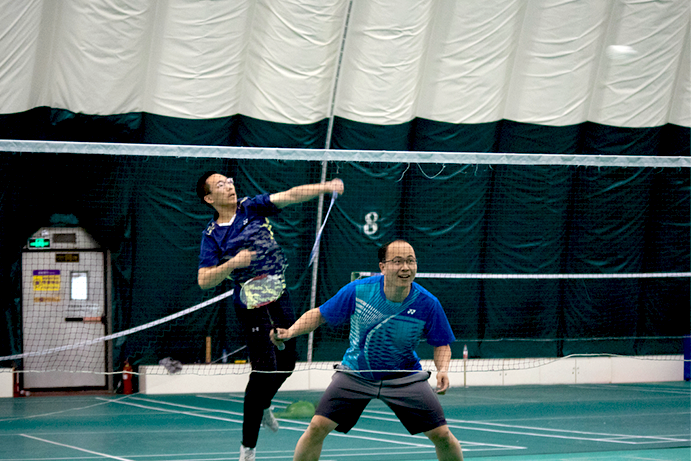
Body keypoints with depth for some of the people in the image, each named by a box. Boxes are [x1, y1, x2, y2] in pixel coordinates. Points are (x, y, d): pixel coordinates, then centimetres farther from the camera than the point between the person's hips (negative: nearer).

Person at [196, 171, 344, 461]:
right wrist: (232, 264, -22)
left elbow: (290, 196, -4)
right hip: (251, 304, -5)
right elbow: (204, 281, -9)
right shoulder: (212, 236, -4)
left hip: (279, 294, 5)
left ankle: (262, 406, 45)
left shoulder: (252, 208, 6)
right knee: (264, 369, -11)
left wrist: (325, 188, -17)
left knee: (287, 361, 14)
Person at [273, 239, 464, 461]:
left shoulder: (427, 304, -18)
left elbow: (442, 344, -3)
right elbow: (319, 314, -5)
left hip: (404, 377, 0)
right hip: (355, 374, 0)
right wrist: (289, 332, -21)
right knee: (317, 427, -15)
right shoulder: (357, 291, -18)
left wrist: (442, 369, -23)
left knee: (441, 435, -8)